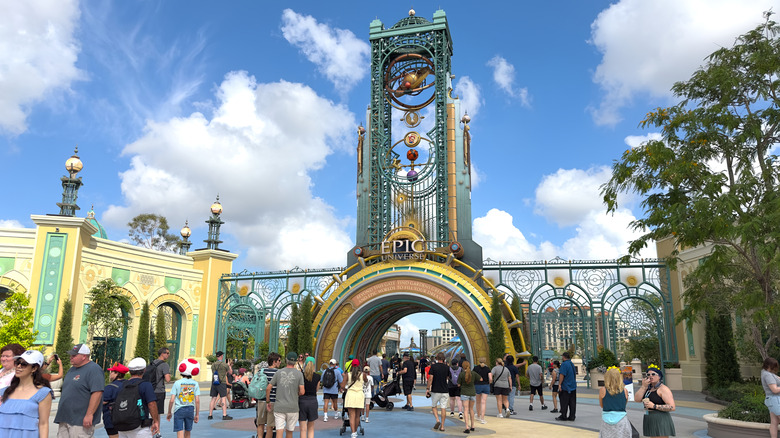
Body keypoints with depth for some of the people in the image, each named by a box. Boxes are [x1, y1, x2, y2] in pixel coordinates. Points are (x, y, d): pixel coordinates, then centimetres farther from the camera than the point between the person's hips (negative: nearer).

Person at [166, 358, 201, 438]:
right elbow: (197, 401, -4)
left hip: (179, 410, -3)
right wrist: (197, 414, 4)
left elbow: (172, 400, -8)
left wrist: (169, 413, 5)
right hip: (190, 409, 3)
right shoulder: (195, 384, -1)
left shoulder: (177, 383, -6)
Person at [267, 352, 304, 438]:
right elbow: (302, 392, -9)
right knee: (289, 431, 15)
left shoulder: (278, 372, 2)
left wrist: (268, 402, 14)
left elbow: (268, 388, 2)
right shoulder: (299, 374, -3)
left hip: (279, 407, 1)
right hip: (292, 407, 0)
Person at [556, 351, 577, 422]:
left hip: (565, 387, -8)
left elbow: (562, 375, -21)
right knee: (572, 403, 8)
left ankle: (563, 416, 4)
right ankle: (572, 417, 10)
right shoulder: (572, 364, 12)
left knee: (564, 403, -1)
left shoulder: (564, 364, -16)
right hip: (573, 387, 8)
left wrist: (559, 384, -17)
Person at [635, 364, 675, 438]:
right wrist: (643, 386, -8)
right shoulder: (648, 388, 10)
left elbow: (672, 407, -18)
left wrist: (654, 406, -21)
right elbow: (637, 399, -1)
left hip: (660, 420, -7)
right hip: (649, 421, 7)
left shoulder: (663, 389, -11)